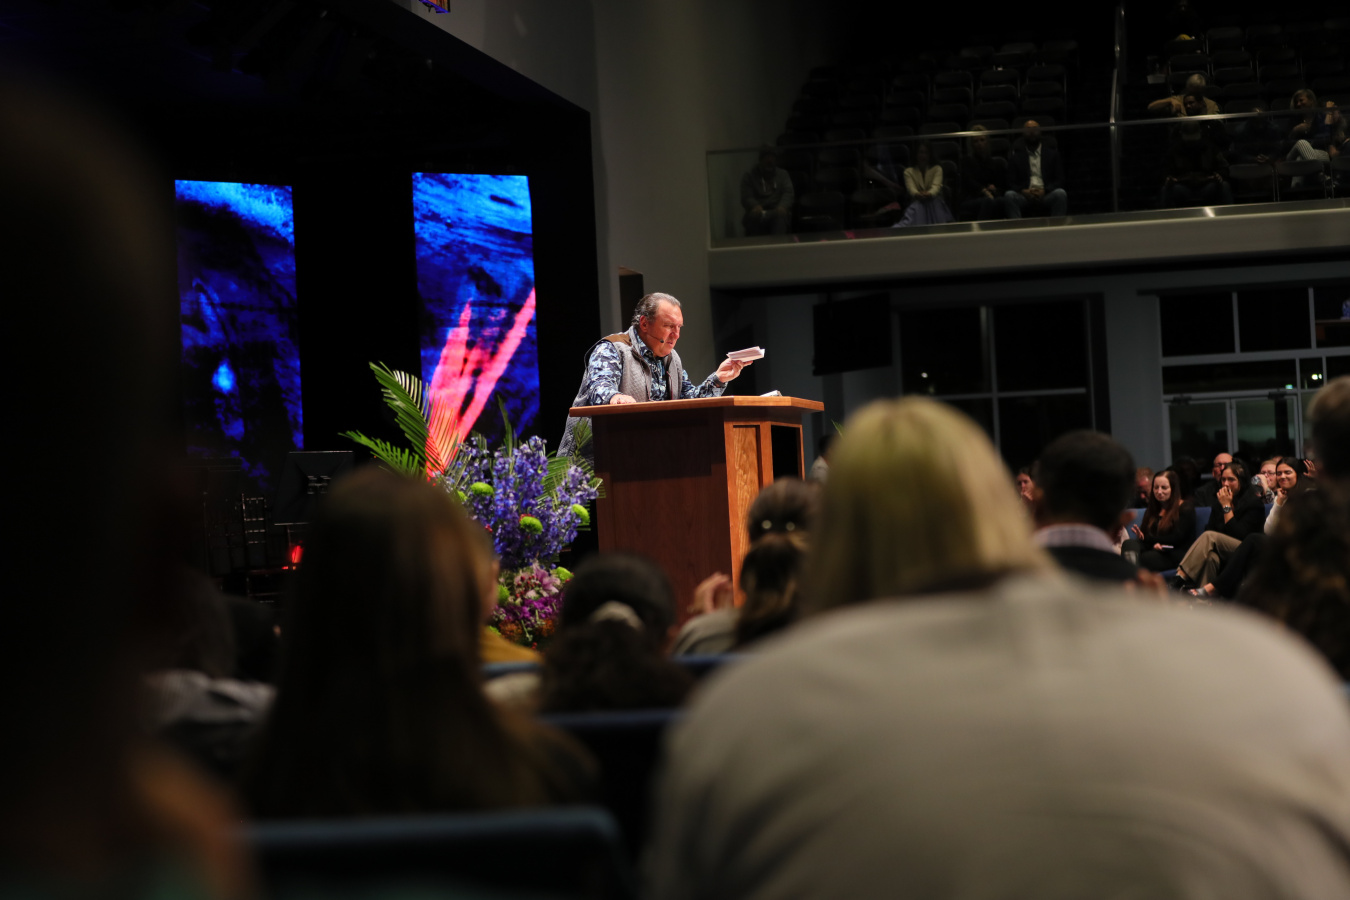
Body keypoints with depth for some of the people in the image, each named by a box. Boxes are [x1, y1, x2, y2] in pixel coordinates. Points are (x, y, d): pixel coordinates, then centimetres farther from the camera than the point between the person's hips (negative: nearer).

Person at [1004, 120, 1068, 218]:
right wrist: (1023, 191, -14)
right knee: (1009, 195, -33)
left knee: (1060, 194, -33)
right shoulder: (1016, 156, 18)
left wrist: (1044, 191, -11)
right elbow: (1011, 183, 9)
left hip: (1046, 195, 0)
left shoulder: (1052, 153, 18)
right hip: (1025, 195, 0)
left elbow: (1059, 180, 9)